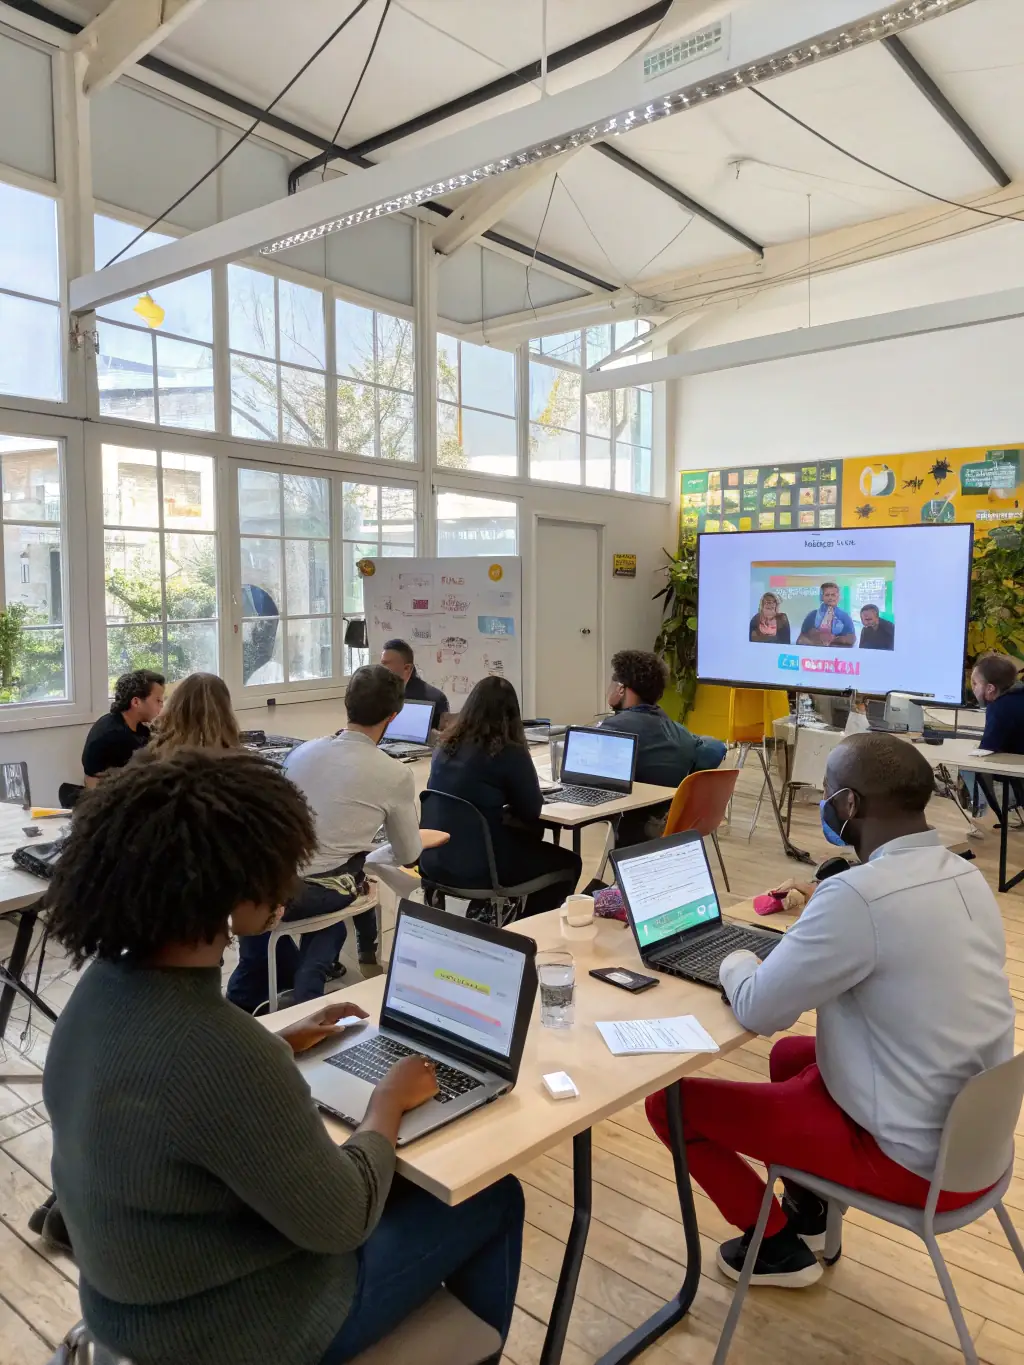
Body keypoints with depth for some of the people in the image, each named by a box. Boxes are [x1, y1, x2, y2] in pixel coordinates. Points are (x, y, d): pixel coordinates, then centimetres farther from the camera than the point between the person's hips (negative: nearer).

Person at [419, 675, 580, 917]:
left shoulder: (445, 746, 5)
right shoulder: (508, 753, -14)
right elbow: (531, 811, -3)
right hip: (478, 868, -7)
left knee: (528, 841, 30)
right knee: (569, 862, 16)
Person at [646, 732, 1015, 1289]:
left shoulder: (860, 894, -29)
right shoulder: (966, 877, -2)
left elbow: (758, 1010, -19)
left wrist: (736, 962, 1)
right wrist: (819, 915, 10)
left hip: (912, 1156, -8)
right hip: (972, 1133, 9)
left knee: (670, 1102, 3)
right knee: (791, 1054, 31)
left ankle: (778, 1245, 21)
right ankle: (808, 1211, 37)